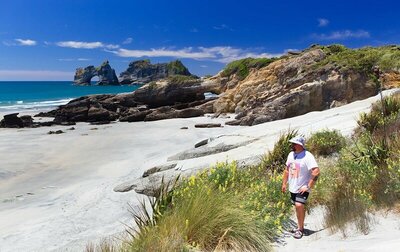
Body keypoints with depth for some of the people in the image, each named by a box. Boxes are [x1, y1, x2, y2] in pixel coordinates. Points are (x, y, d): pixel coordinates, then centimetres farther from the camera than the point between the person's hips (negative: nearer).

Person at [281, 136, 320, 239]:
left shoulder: (307, 156, -17)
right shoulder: (291, 155, 8)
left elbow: (316, 172, -22)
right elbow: (287, 170, 19)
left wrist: (308, 186, -21)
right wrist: (284, 183, 17)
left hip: (302, 189, -7)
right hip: (292, 188, 7)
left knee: (299, 206, -19)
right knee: (298, 207, 15)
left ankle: (300, 229, -2)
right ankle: (300, 227, 31)